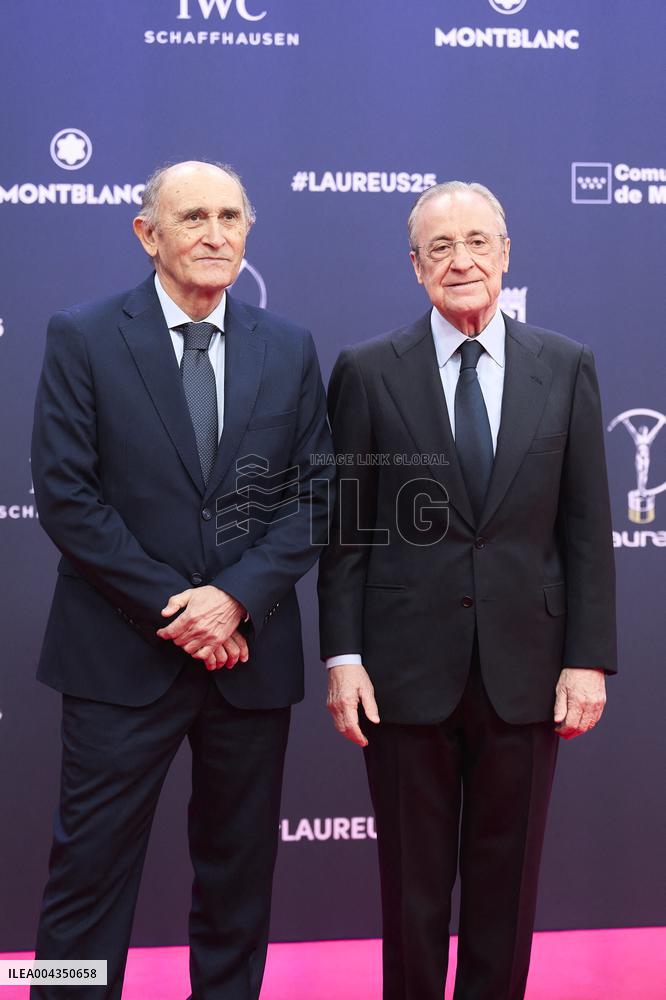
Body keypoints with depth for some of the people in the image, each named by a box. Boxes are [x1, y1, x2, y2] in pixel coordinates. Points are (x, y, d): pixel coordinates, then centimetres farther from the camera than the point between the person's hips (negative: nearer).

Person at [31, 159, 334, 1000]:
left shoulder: (289, 349, 7)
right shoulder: (82, 338, -2)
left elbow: (311, 498, 3)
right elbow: (65, 495, -8)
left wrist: (236, 598, -12)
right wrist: (172, 609, -12)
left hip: (251, 653, 3)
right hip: (122, 654, -3)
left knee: (239, 870, 14)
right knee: (90, 867, 4)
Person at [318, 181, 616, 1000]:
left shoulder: (566, 367, 4)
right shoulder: (368, 371, -1)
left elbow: (586, 526, 3)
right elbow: (345, 531, 0)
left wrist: (589, 658, -1)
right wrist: (342, 658, -5)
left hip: (525, 666, 2)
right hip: (408, 665, -1)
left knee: (508, 880, 13)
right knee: (412, 880, 12)